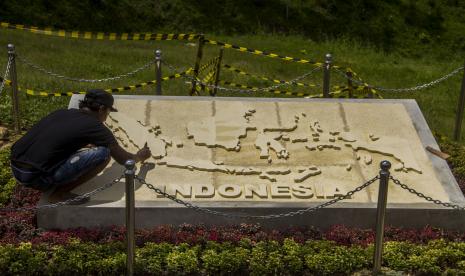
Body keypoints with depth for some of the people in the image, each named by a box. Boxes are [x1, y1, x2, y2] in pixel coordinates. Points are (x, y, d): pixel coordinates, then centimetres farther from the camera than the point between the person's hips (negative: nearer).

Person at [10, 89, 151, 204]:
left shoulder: (61, 113, 17)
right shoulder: (95, 126, -3)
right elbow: (123, 159, 7)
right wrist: (139, 157, 28)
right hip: (36, 177, -8)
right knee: (103, 154, -8)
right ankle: (60, 194, -2)